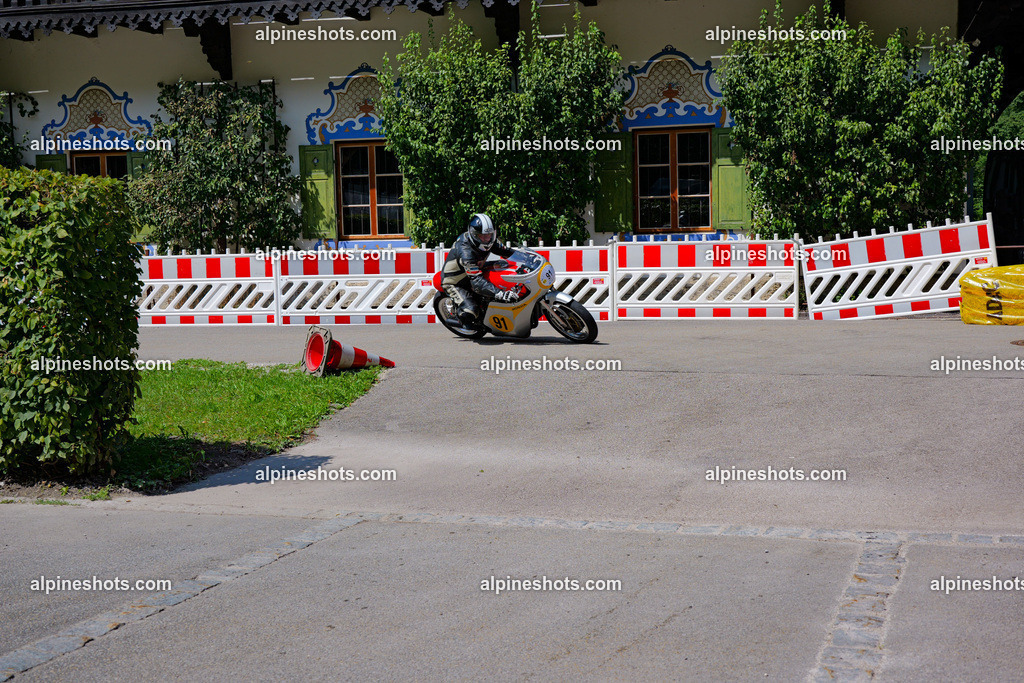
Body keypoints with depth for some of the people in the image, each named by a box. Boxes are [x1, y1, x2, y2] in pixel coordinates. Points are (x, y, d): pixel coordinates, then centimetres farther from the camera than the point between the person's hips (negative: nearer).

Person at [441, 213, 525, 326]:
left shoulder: (488, 241, -12)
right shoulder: (466, 252, -38)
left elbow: (506, 251, 4)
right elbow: (477, 282, -46)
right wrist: (501, 294, -57)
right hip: (454, 282, -8)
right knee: (471, 311, -29)